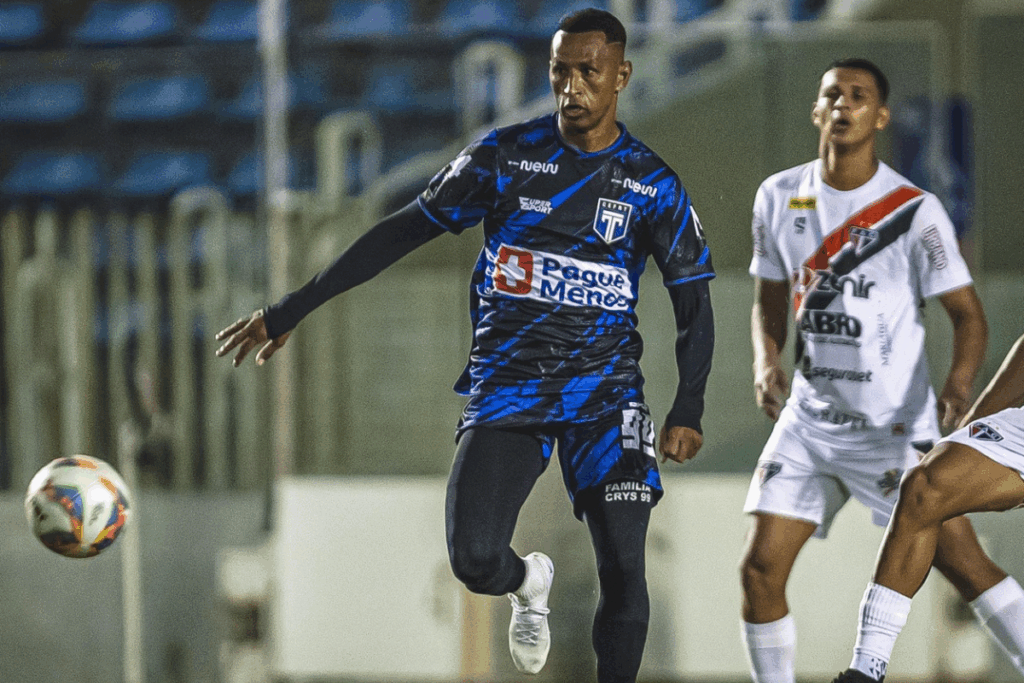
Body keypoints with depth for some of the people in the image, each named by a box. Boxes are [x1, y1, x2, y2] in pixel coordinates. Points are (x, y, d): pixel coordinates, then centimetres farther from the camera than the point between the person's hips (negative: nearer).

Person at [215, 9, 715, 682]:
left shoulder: (652, 184, 0)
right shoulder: (505, 156, -1)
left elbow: (695, 303, 6)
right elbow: (404, 231, 2)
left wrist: (688, 414, -7)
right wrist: (291, 310, 0)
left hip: (604, 386, 0)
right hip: (507, 382, 0)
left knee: (623, 570, -11)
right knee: (474, 559, -15)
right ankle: (528, 581, 22)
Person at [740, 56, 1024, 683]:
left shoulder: (914, 209, -10)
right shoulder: (780, 198, 4)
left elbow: (967, 312, -8)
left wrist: (959, 384, -28)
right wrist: (767, 361, -5)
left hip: (896, 423, -4)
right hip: (810, 419, 4)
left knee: (962, 562, -9)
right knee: (760, 570, -2)